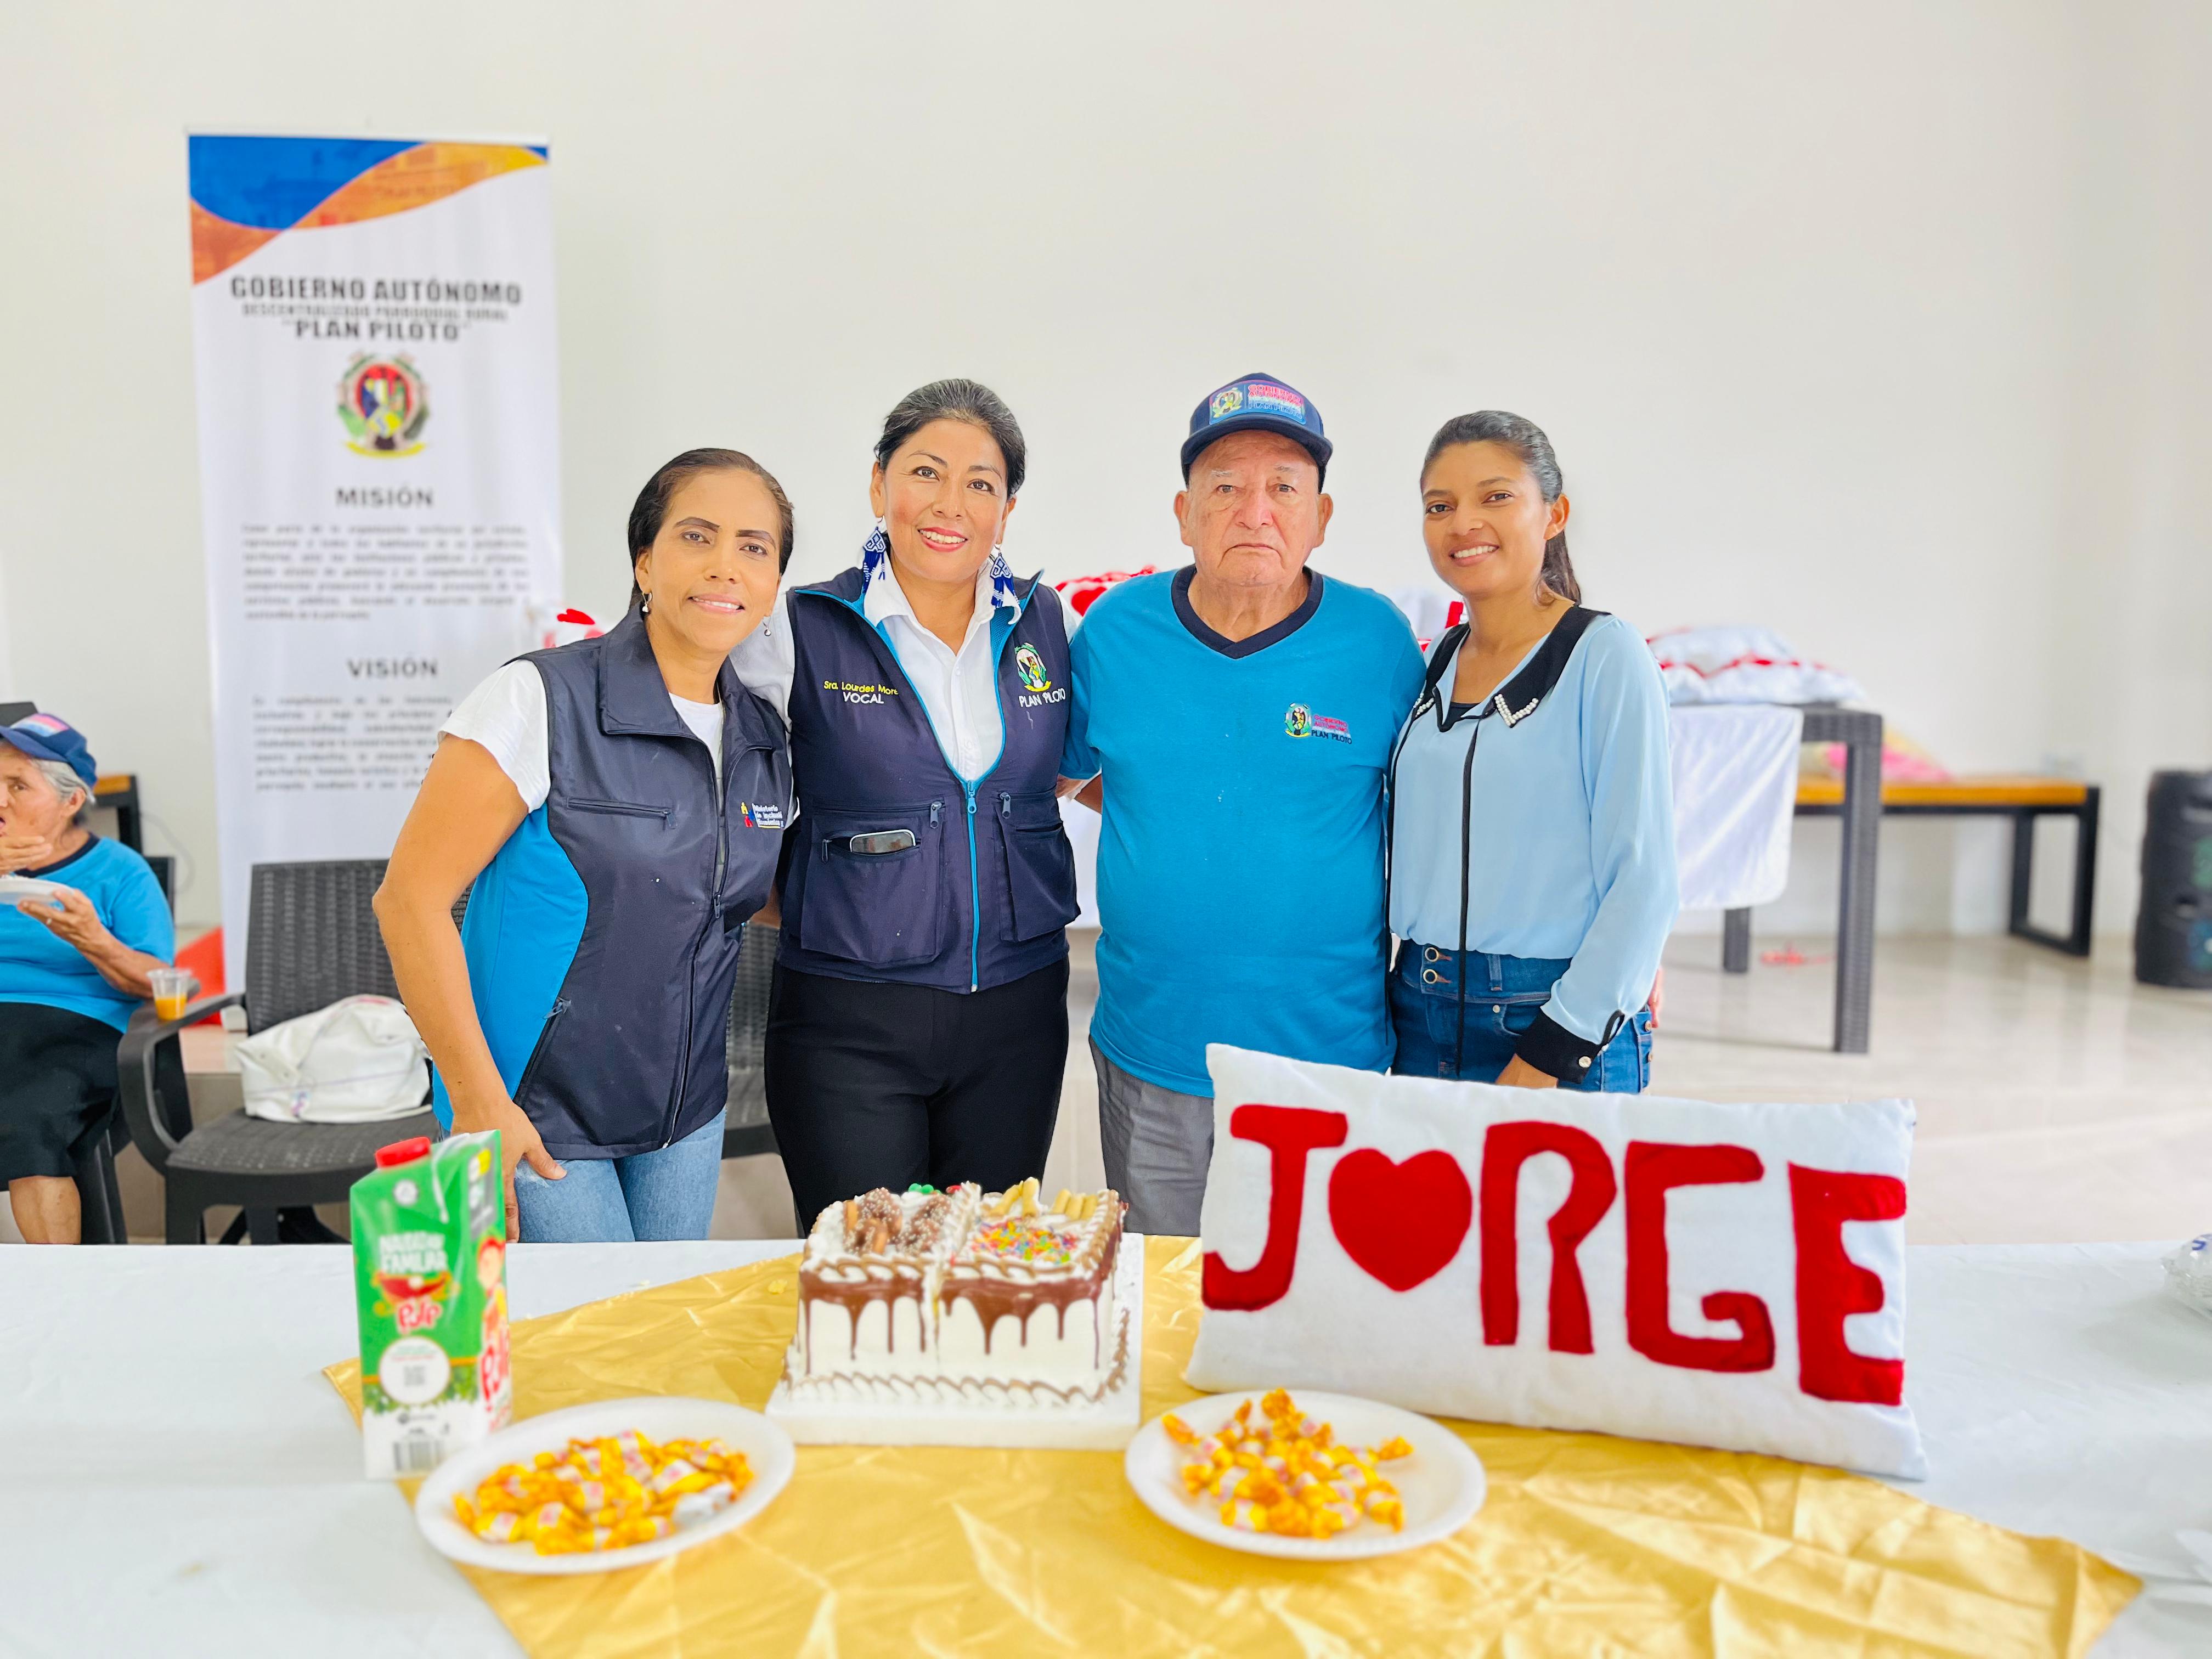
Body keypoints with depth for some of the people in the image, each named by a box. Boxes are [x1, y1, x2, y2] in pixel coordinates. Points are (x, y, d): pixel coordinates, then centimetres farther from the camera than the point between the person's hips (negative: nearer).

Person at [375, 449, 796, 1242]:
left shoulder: (767, 739, 3)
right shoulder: (543, 700, -15)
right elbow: (411, 899, -15)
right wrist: (478, 1101, -18)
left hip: (686, 1115, 6)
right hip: (537, 1114, -5)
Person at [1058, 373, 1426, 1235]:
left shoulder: (1379, 639, -4)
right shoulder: (1115, 629, -1)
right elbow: (1066, 770, 14)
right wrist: (1177, 830, 5)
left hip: (1329, 1062, -1)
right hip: (1150, 1060, 2)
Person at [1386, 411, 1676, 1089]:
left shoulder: (1604, 655, -9)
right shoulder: (1438, 661, 8)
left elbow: (1642, 880, -13)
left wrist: (1551, 1052, -16)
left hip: (1562, 1026, -5)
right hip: (1421, 1015, 5)